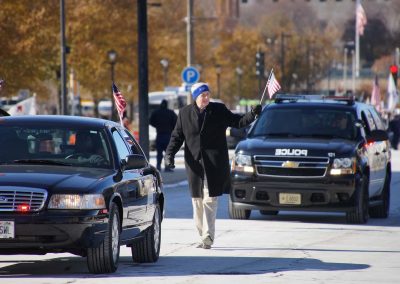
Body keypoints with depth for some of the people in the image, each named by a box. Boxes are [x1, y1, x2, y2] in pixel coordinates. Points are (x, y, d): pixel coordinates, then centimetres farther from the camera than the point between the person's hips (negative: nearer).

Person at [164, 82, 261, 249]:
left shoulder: (219, 110, 4)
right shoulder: (185, 113, 8)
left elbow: (237, 122, 5)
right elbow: (177, 136, 9)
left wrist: (253, 114, -12)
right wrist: (170, 153, -5)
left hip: (214, 164, -3)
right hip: (194, 162, 3)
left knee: (210, 200, -10)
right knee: (197, 201, 8)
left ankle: (208, 237, -14)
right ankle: (204, 236, 18)